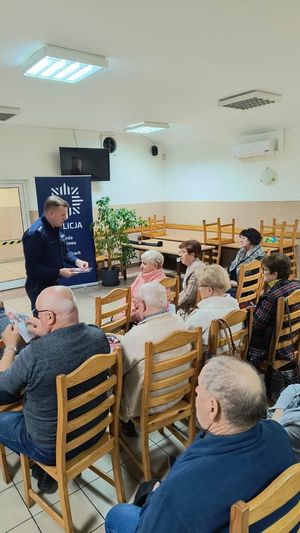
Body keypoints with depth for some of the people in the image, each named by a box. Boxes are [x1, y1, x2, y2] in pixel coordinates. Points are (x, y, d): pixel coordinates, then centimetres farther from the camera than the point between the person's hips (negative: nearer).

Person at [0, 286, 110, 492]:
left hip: (53, 448, -5)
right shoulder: (98, 336, -16)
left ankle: (45, 468, 30)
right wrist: (46, 334, 3)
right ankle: (48, 467, 30)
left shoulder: (34, 354, -33)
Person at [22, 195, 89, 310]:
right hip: (39, 288, -8)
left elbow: (65, 251, 16)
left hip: (54, 283, 9)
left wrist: (76, 261, -3)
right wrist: (59, 272, -25)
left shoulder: (57, 228, 4)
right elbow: (32, 268, -25)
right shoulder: (35, 233, -24)